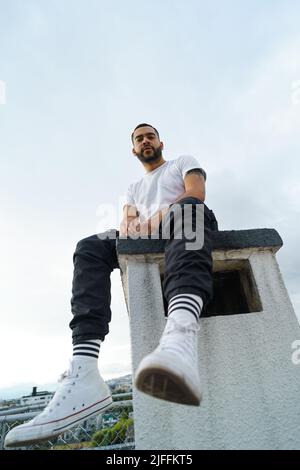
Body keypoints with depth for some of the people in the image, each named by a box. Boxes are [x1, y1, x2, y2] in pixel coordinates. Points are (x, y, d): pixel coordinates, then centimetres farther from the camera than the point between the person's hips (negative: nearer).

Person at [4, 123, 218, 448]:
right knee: (90, 248, -21)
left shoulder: (183, 162, 24)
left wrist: (163, 214, -17)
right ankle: (83, 374, -40)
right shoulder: (135, 187, 34)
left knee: (187, 207, -37)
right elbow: (128, 217, 16)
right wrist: (128, 224, -10)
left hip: (186, 227, -3)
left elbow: (197, 195, 2)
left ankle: (180, 334, -68)